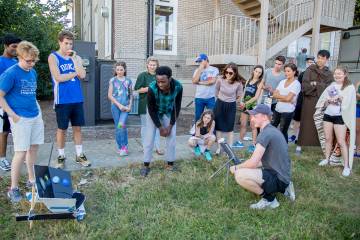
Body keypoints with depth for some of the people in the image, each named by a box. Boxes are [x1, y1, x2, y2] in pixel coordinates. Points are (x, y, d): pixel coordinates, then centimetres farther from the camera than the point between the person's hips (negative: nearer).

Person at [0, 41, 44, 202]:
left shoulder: (33, 72, 9)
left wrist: (37, 108, 12)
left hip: (36, 116, 7)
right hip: (21, 119, -7)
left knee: (34, 147, 14)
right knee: (21, 152, -5)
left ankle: (32, 179, 29)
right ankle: (13, 189, 8)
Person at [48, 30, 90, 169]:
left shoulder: (76, 57, 10)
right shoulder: (53, 57, -2)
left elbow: (82, 75, -6)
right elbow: (58, 77, -14)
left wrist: (74, 58, -9)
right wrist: (74, 73, -3)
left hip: (77, 99, 4)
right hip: (62, 100, -3)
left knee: (77, 128, 9)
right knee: (62, 129, 5)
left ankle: (79, 155, 19)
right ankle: (61, 156, 18)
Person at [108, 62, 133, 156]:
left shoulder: (128, 81, 6)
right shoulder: (113, 80, 3)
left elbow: (131, 94, 9)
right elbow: (110, 95, 0)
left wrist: (129, 106, -4)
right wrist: (119, 105, -8)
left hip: (125, 107, -1)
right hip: (115, 106, 1)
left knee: (121, 125, -17)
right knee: (117, 127, 5)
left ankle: (124, 147, -6)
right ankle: (120, 147, 17)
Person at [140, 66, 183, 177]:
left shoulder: (178, 87, -30)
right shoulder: (152, 88, -35)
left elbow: (177, 107, -16)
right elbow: (151, 109, -23)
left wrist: (170, 125, -16)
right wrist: (160, 127, -19)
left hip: (169, 113, 2)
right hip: (153, 113, -2)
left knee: (172, 137, -1)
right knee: (149, 137, -5)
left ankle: (170, 164, 14)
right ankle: (146, 165, 8)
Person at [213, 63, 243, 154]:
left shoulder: (238, 83, -19)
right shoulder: (220, 79, -17)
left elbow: (239, 96, 0)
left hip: (231, 106, -1)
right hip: (219, 104, 2)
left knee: (229, 128, 8)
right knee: (218, 127, 11)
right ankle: (219, 147, 26)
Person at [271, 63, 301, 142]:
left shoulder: (296, 84, -8)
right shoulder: (282, 82, 10)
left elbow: (288, 98, -16)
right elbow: (274, 95, 3)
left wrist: (279, 96, -3)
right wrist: (284, 97, -11)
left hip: (287, 111, -6)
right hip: (277, 109, 6)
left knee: (283, 132, 3)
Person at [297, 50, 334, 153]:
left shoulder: (329, 73, 10)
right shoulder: (309, 70, 4)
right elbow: (304, 85, -8)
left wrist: (315, 84, -12)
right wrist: (321, 86, -10)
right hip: (309, 100, -1)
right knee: (306, 122, 0)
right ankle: (300, 144, 6)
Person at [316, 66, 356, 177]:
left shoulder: (350, 87, -1)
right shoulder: (331, 85, 12)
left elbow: (347, 102, -10)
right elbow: (322, 99, 6)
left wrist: (339, 96, -21)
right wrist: (329, 99, -13)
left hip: (340, 117, -4)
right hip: (328, 115, 5)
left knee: (341, 141, -5)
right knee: (328, 138, 11)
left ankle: (347, 166, 1)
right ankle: (326, 159, 25)